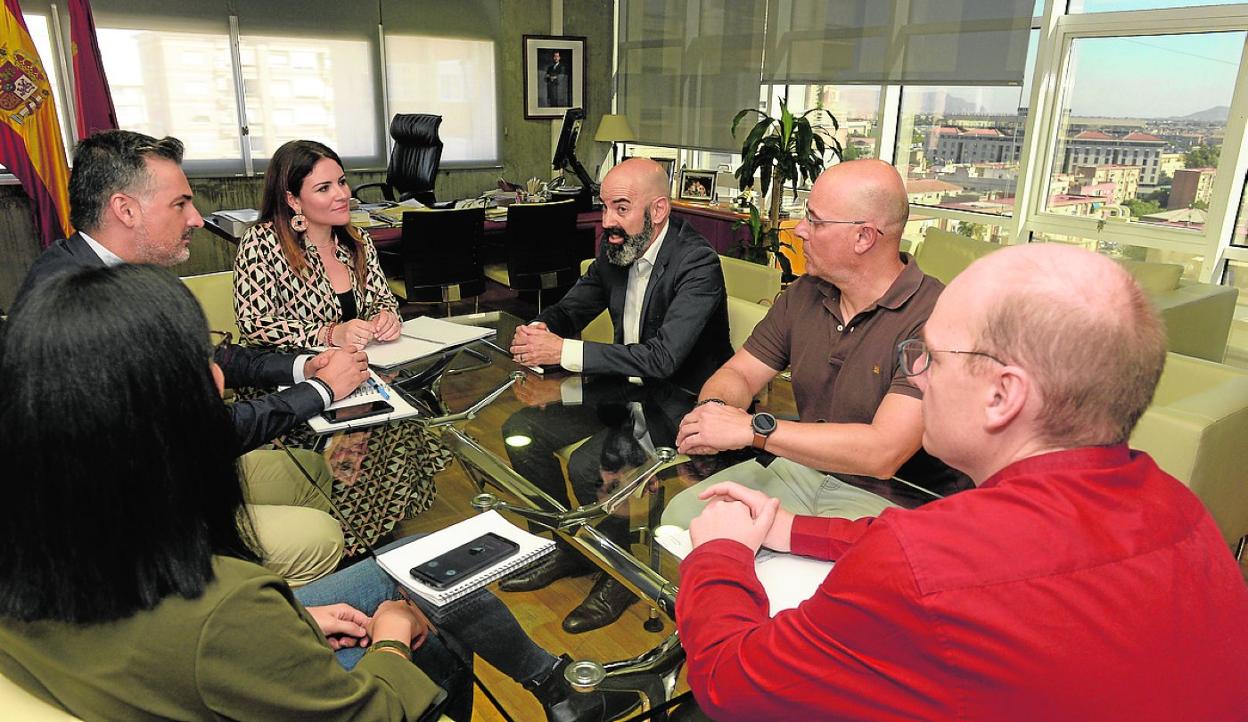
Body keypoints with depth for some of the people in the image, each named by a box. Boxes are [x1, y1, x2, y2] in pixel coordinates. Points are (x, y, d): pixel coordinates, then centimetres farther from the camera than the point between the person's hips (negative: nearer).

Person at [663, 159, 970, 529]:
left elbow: (883, 452, -28)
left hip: (892, 499, -5)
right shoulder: (804, 295, 4)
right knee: (680, 514, -11)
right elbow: (738, 373, 7)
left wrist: (754, 428, -27)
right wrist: (713, 409, -18)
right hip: (800, 468, 6)